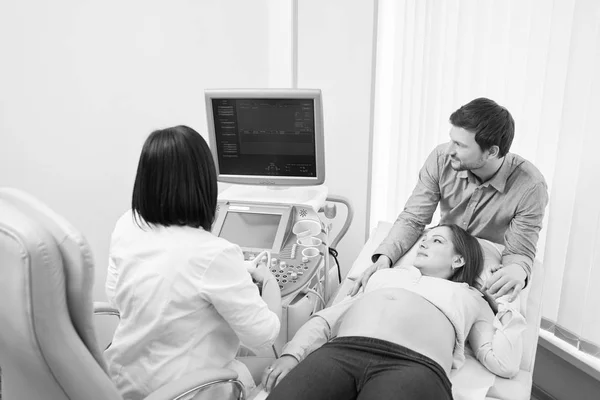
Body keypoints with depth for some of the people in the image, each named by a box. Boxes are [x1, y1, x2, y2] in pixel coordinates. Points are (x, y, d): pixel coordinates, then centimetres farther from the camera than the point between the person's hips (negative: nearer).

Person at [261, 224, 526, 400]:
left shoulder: (469, 298, 31)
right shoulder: (385, 274, 34)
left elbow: (504, 363, 17)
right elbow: (327, 318, 23)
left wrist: (507, 303, 28)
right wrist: (292, 354, 6)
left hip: (415, 364, -2)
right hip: (340, 350, 3)